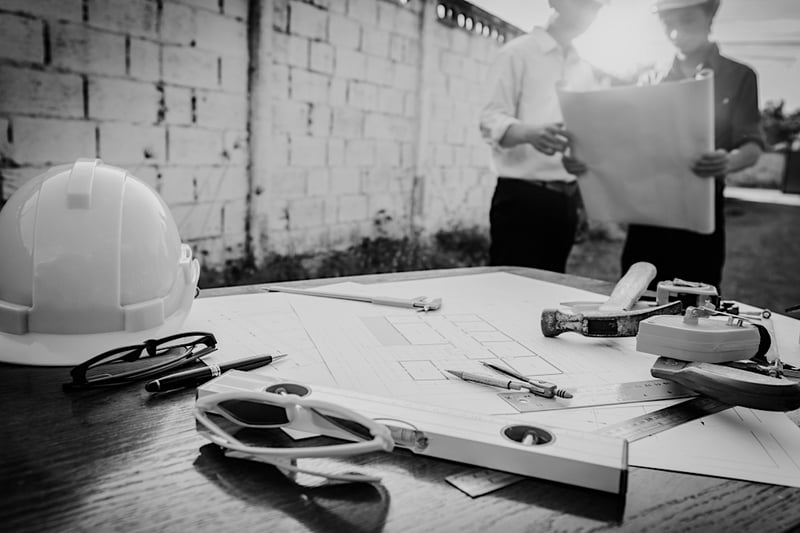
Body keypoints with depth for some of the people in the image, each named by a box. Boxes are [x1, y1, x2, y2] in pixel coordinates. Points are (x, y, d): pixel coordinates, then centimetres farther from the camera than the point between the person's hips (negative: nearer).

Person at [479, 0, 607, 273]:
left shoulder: (586, 70, 18)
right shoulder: (517, 53, -1)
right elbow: (491, 121, -12)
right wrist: (530, 133, -32)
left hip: (566, 199, 6)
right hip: (521, 196, -6)